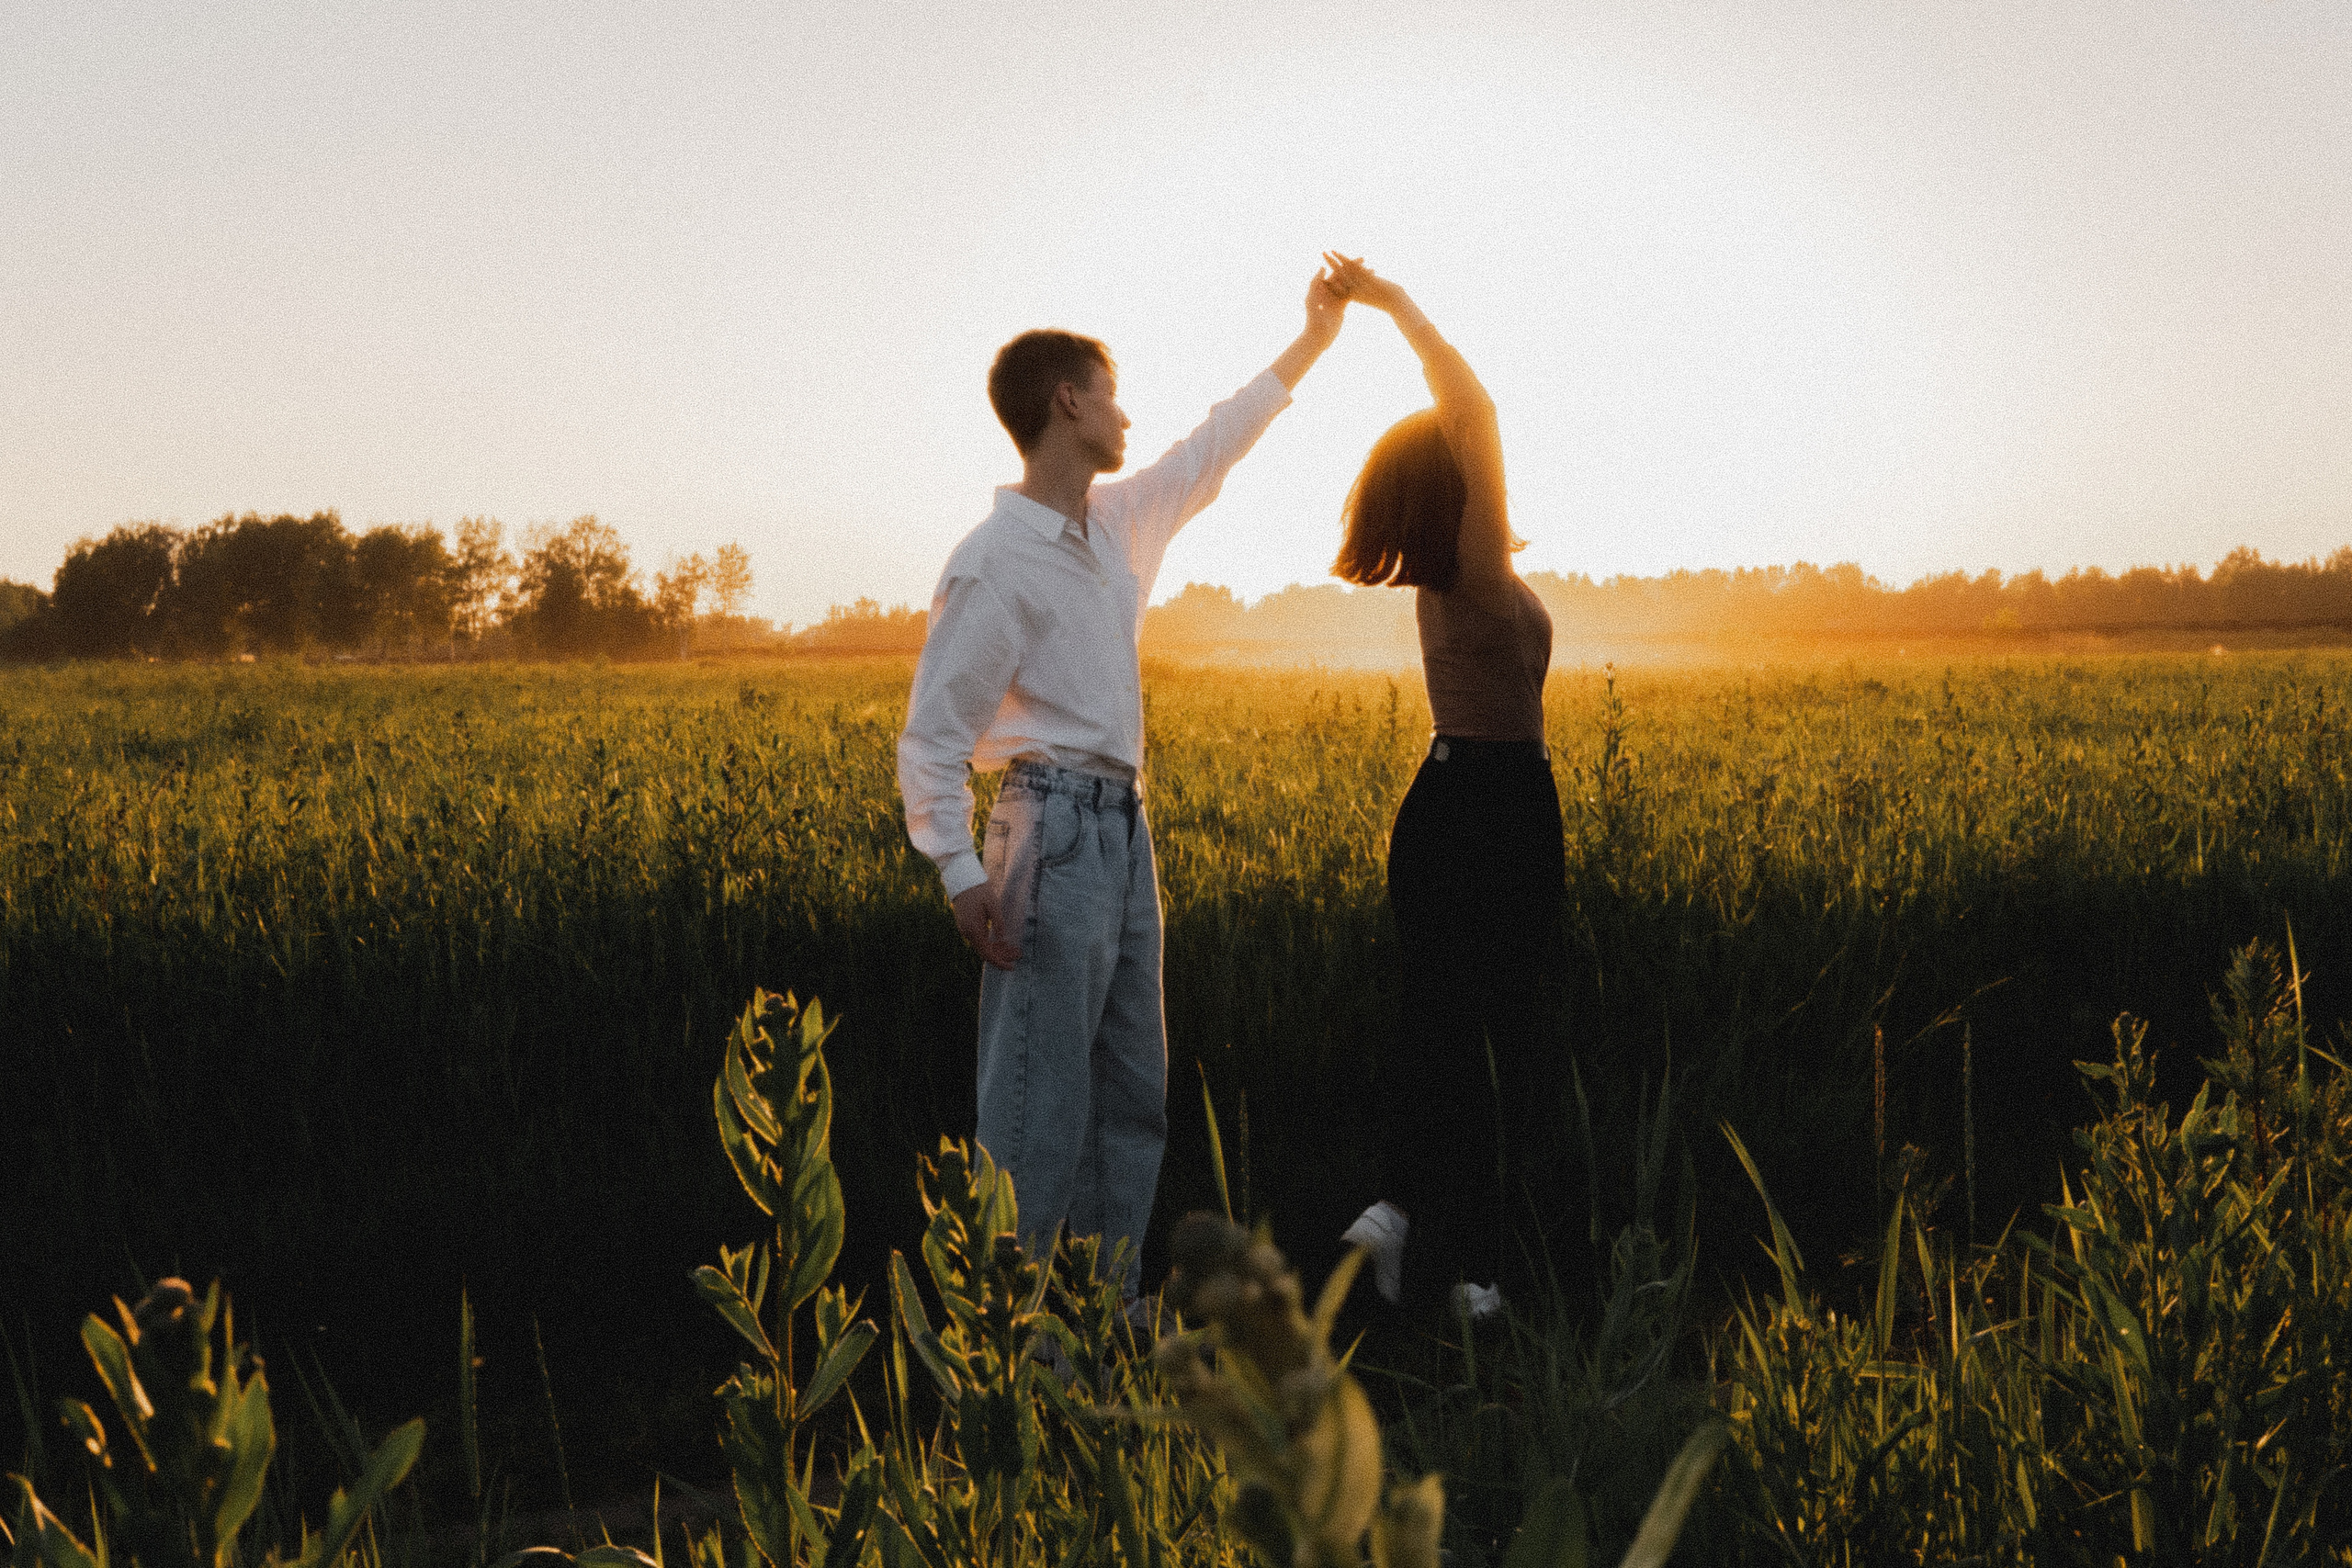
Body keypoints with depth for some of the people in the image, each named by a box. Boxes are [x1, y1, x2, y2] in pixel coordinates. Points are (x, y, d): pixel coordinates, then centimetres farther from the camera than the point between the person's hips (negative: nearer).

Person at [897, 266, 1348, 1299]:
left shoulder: (1115, 525, 11)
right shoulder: (994, 564, -13)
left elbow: (1206, 456, 28)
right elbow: (932, 737, -14)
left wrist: (1308, 346, 33)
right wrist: (963, 877, -23)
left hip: (1123, 835, 9)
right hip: (1056, 833, -9)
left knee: (1132, 1094, 12)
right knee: (1038, 1101, -8)